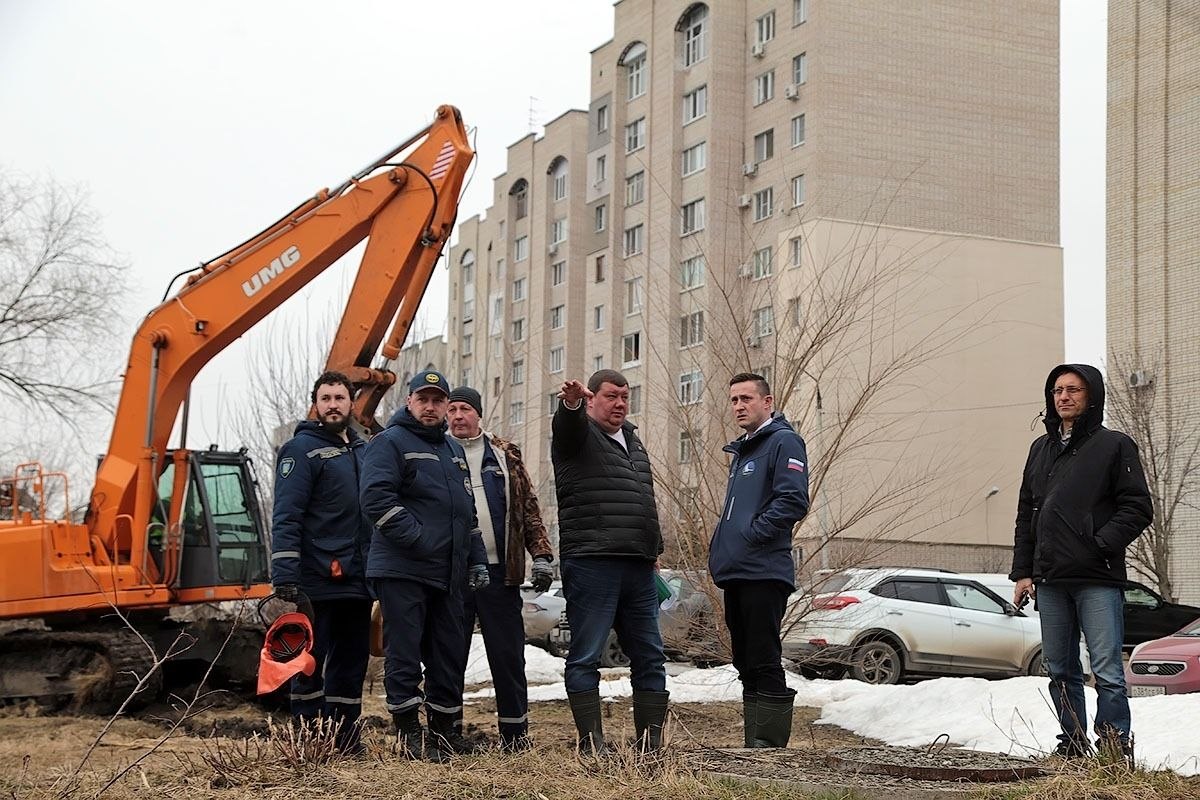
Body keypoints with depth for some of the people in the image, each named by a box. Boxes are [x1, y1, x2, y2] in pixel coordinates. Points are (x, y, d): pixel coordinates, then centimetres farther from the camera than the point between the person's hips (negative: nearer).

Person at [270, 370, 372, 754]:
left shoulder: (362, 450, 17)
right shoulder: (302, 449, -6)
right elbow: (286, 518, -14)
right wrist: (285, 575, -22)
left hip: (358, 580, 7)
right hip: (319, 581, -7)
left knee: (352, 661, 11)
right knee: (311, 661, -1)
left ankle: (344, 736, 19)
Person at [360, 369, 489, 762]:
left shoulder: (453, 450, 21)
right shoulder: (390, 443, -4)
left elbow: (467, 510, 27)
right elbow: (377, 498, -17)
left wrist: (477, 560, 19)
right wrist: (418, 539, -20)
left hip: (448, 574, 8)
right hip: (402, 571, -8)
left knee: (448, 655, 11)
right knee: (404, 654, -5)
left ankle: (447, 730, 19)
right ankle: (410, 735, -1)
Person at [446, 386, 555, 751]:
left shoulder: (505, 456, 12)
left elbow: (529, 509, 12)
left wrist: (541, 555, 3)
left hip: (499, 570, 1)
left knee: (508, 655, 3)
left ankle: (515, 731, 11)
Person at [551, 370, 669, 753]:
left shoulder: (631, 440, 24)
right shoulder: (578, 433, 2)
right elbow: (567, 424, -24)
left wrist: (652, 550, 26)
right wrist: (570, 403, -46)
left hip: (638, 567, 8)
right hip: (591, 564, -8)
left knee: (650, 656, 8)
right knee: (585, 657, -5)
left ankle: (651, 744, 14)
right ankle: (592, 745, -2)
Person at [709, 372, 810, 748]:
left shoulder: (783, 442, -5)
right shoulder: (741, 450, 23)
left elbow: (793, 502, -17)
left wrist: (751, 534, -16)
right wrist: (720, 550, 14)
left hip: (764, 572, -10)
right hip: (735, 573, 10)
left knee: (764, 661, -8)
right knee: (746, 662, 12)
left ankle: (771, 743, -5)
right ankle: (753, 744, 18)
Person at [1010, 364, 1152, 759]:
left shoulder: (1115, 445, 1)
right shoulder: (1041, 449, 18)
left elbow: (1138, 507, -3)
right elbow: (1026, 515, 19)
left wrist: (1102, 544, -15)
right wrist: (1023, 571, 11)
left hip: (1098, 580, -6)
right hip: (1050, 579, 6)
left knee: (1107, 671, -9)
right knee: (1060, 671, 9)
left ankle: (1114, 750, -5)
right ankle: (1073, 745, 16)